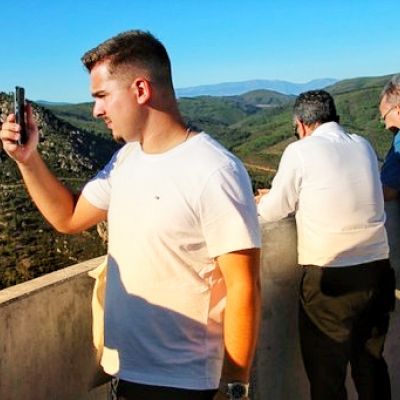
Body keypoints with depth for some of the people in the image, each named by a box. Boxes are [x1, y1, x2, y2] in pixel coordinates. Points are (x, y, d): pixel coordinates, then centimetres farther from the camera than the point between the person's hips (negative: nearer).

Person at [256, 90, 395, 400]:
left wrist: (262, 200, 20)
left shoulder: (301, 151, -9)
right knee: (371, 363, 22)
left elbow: (274, 212, -2)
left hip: (330, 278, -5)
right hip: (378, 270, 6)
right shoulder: (364, 146, 6)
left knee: (326, 373, 9)